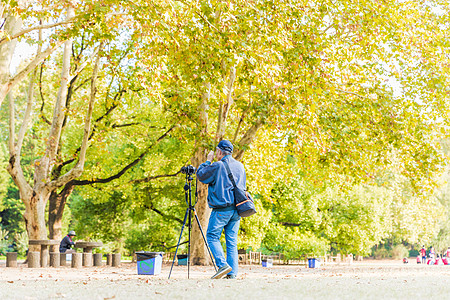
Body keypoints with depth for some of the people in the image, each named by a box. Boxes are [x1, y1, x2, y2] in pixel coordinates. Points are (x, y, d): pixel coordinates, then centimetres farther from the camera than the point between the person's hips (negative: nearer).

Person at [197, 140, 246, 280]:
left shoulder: (218, 166, -9)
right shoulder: (240, 166, 13)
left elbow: (200, 175, 2)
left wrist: (207, 161, 13)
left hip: (221, 209, -6)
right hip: (236, 209, 7)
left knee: (212, 236, 1)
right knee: (232, 240, 7)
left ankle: (223, 265, -14)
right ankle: (232, 272, 2)